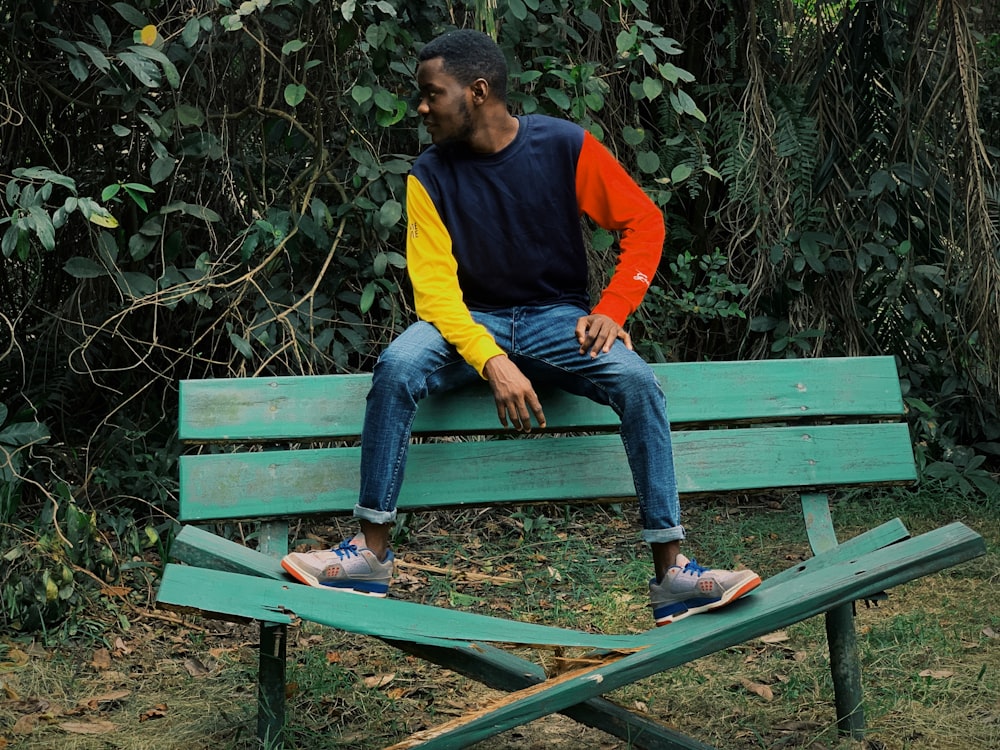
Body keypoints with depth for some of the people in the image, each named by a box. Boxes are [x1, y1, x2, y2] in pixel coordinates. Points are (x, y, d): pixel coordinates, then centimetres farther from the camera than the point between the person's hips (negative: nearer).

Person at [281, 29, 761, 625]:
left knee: (639, 382, -29)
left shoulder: (564, 146, -8)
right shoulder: (430, 176, -6)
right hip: (474, 322, 1)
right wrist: (494, 364, -28)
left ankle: (672, 574, -23)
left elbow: (643, 222, -1)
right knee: (396, 368, -30)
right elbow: (435, 287, -13)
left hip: (559, 318, 0)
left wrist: (611, 312, -13)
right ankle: (372, 554, -22)